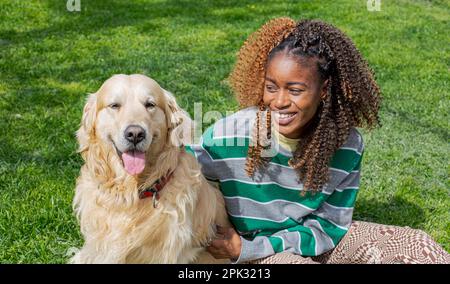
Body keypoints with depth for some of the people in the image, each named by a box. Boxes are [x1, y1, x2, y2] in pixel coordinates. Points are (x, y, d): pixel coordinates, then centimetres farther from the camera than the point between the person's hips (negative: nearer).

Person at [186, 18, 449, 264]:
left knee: (416, 244, -11)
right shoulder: (228, 135, -23)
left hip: (314, 242, 3)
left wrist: (248, 248, -19)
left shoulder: (348, 144, -15)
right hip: (249, 249, -2)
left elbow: (328, 225, -9)